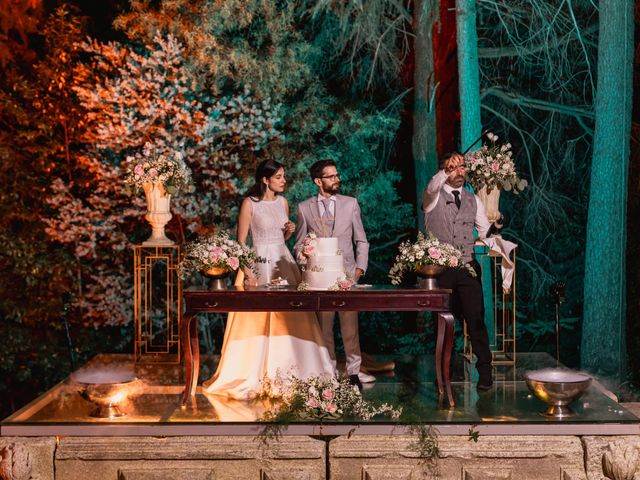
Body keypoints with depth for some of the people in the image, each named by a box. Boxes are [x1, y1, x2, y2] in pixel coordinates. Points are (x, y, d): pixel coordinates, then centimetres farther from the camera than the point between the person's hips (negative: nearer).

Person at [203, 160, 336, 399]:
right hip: (259, 263, -5)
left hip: (283, 262, 6)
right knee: (258, 318, -4)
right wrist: (247, 271, -15)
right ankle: (253, 374, 5)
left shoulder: (282, 202, 10)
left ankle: (291, 370, 11)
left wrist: (290, 231, -1)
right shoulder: (250, 203, -7)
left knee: (291, 314, 2)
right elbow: (241, 241, -6)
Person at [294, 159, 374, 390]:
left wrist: (360, 268, 1)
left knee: (350, 323, -4)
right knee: (324, 325, 2)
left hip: (347, 273, 0)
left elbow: (361, 240, 12)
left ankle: (353, 370, 4)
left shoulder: (350, 203, 10)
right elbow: (299, 244, 13)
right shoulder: (305, 208, 8)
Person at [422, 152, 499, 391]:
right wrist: (446, 171, -39)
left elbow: (485, 231, 20)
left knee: (476, 319, -2)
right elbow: (432, 187, -25)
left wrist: (495, 225, 1)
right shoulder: (433, 196, 1)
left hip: (467, 268, 3)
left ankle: (485, 370, 6)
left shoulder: (473, 200, 15)